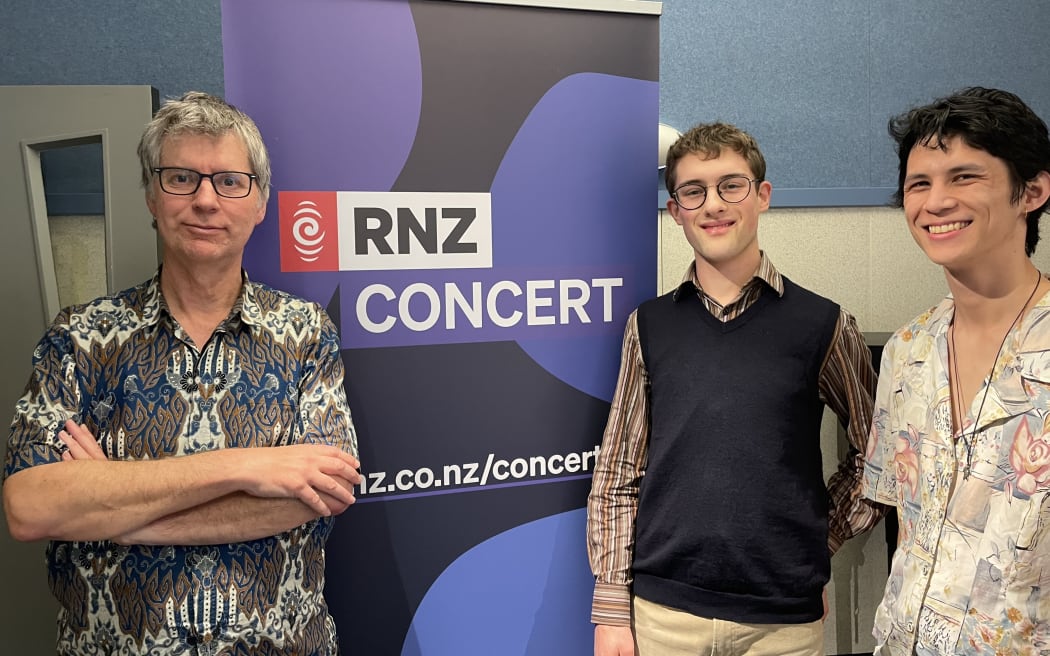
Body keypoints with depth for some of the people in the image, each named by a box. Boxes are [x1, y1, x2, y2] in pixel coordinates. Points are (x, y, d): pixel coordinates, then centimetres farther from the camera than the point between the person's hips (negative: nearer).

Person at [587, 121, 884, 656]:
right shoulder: (649, 326, 0)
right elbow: (617, 478, 2)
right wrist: (612, 611, 0)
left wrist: (820, 539, 2)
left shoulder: (824, 325, -3)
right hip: (661, 611, 1)